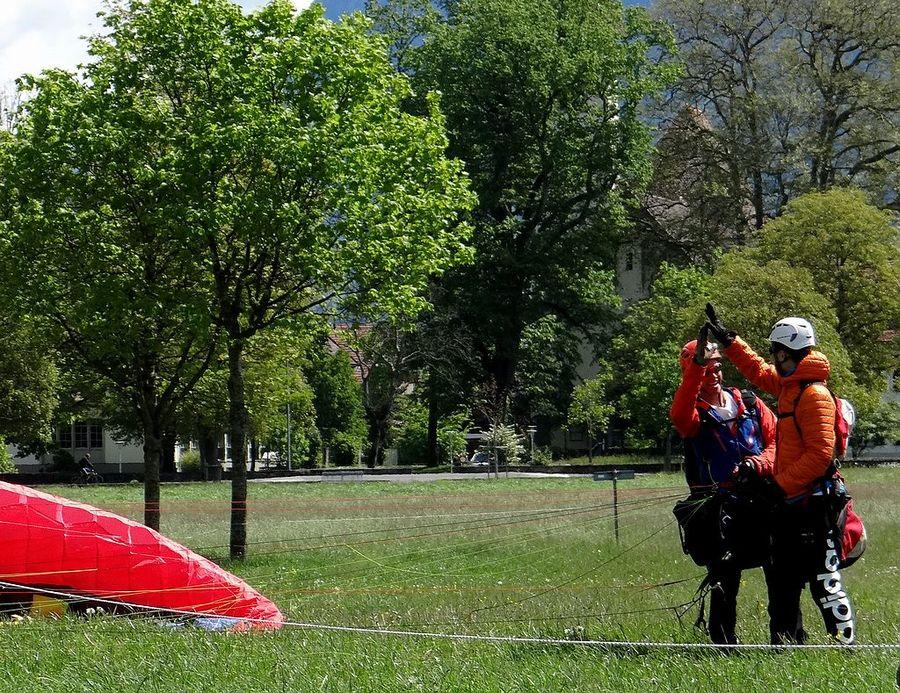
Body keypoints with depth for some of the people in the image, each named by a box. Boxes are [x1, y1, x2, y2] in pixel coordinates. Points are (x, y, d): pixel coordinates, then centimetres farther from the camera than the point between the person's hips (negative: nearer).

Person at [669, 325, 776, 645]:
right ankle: (724, 640, 4)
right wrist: (697, 365, -33)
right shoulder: (694, 413, 1)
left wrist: (762, 461, -13)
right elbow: (680, 416, -25)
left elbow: (777, 439, 10)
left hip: (758, 496, 3)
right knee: (725, 579, -6)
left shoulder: (750, 403, 13)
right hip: (719, 505, -3)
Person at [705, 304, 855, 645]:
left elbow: (820, 454, -23)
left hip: (812, 503, -10)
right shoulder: (789, 385, 12)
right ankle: (788, 643, 24)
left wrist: (781, 483, -18)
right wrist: (728, 339, 33)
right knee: (782, 579, 15)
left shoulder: (814, 394, -17)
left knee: (824, 579, -9)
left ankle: (845, 643, -6)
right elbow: (759, 371, 34)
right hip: (790, 502, 10)